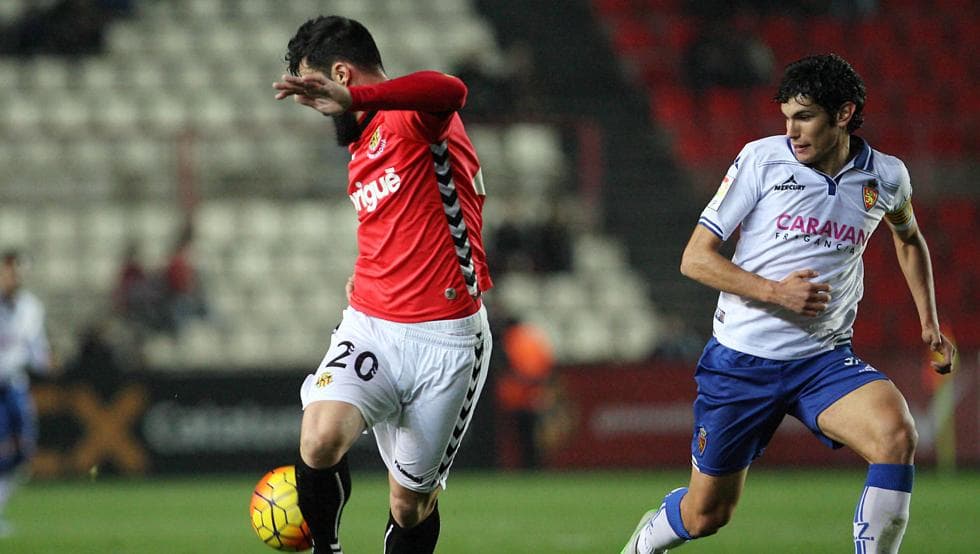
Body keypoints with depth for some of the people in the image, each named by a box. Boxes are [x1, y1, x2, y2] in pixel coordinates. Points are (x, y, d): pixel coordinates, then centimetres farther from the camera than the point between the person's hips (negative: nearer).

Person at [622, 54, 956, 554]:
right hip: (741, 358, -2)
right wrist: (775, 292, -20)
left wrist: (929, 323, 18)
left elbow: (908, 238, 27)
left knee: (897, 436, -29)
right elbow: (695, 258, -7)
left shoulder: (886, 177, 2)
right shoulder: (762, 159, -7)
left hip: (825, 361, 2)